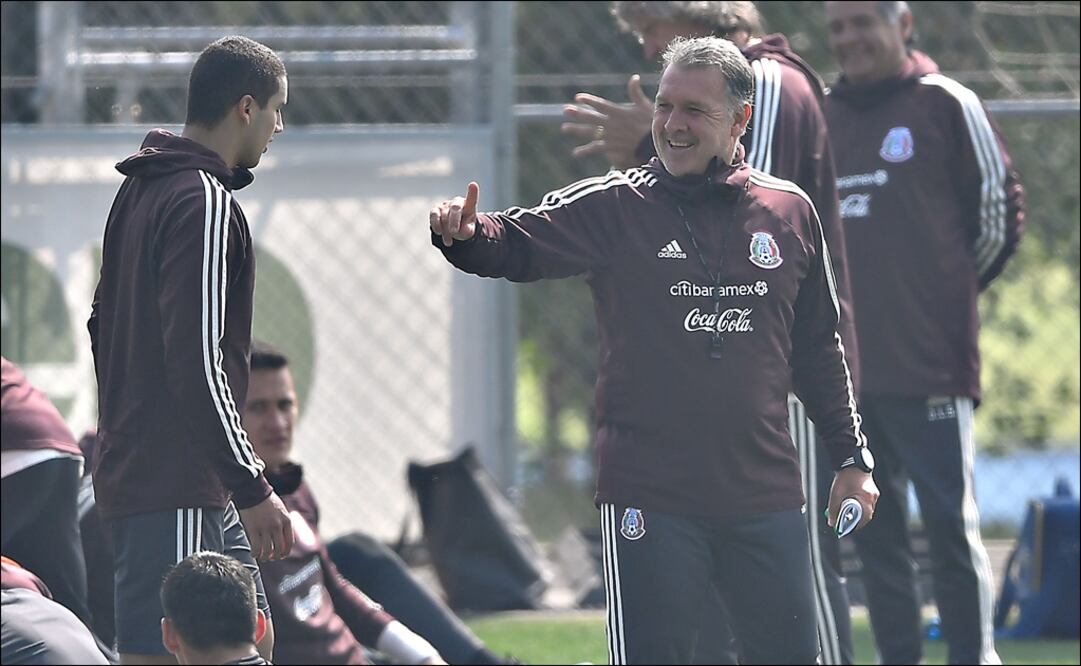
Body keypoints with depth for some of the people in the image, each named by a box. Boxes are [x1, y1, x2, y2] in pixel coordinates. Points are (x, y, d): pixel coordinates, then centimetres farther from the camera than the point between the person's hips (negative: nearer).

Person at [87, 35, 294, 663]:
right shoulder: (204, 203, -15)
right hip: (174, 487, -10)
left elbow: (103, 323, 22)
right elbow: (198, 360, -21)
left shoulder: (140, 192, 14)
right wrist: (252, 487, -18)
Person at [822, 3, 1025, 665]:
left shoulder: (946, 104, -1)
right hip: (844, 360, 5)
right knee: (874, 528, 6)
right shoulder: (818, 116, 15)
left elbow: (999, 210, 4)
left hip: (928, 362, -5)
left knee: (951, 522, -6)